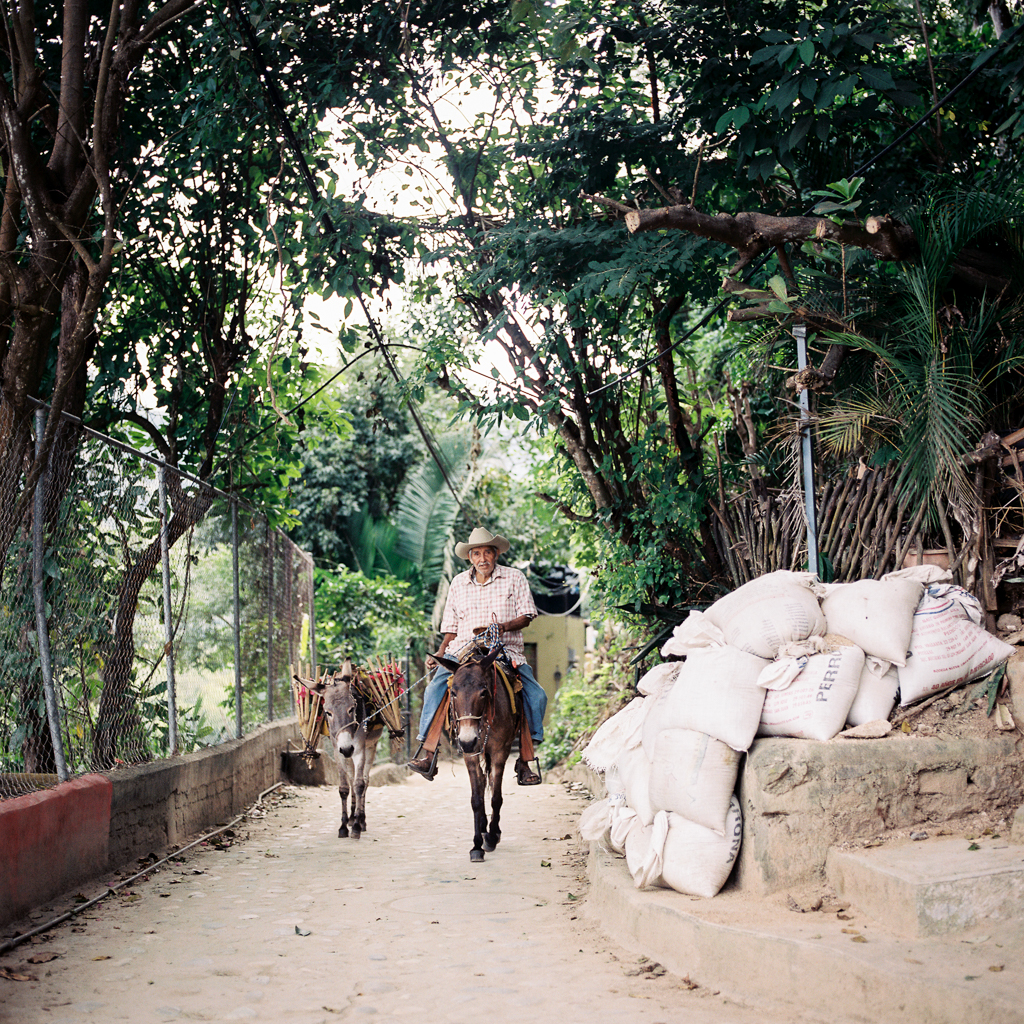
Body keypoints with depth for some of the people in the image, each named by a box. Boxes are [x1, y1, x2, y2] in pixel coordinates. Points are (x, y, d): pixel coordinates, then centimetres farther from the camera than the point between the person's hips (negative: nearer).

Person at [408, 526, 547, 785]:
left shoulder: (514, 578, 5)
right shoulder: (458, 583, 13)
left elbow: (526, 616, 1)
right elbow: (451, 628, 15)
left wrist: (504, 627, -19)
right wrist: (439, 655, 1)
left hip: (506, 650, -1)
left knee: (536, 695, -20)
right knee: (434, 690, -20)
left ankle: (524, 760, -9)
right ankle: (428, 755, -15)